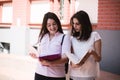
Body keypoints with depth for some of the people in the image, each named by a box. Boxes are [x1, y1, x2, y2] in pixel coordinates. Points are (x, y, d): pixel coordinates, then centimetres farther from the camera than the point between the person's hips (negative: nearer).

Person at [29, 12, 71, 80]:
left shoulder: (64, 37, -4)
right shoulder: (42, 37, 10)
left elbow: (66, 58, -14)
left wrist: (50, 63, -27)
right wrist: (36, 55, -4)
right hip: (40, 73, 4)